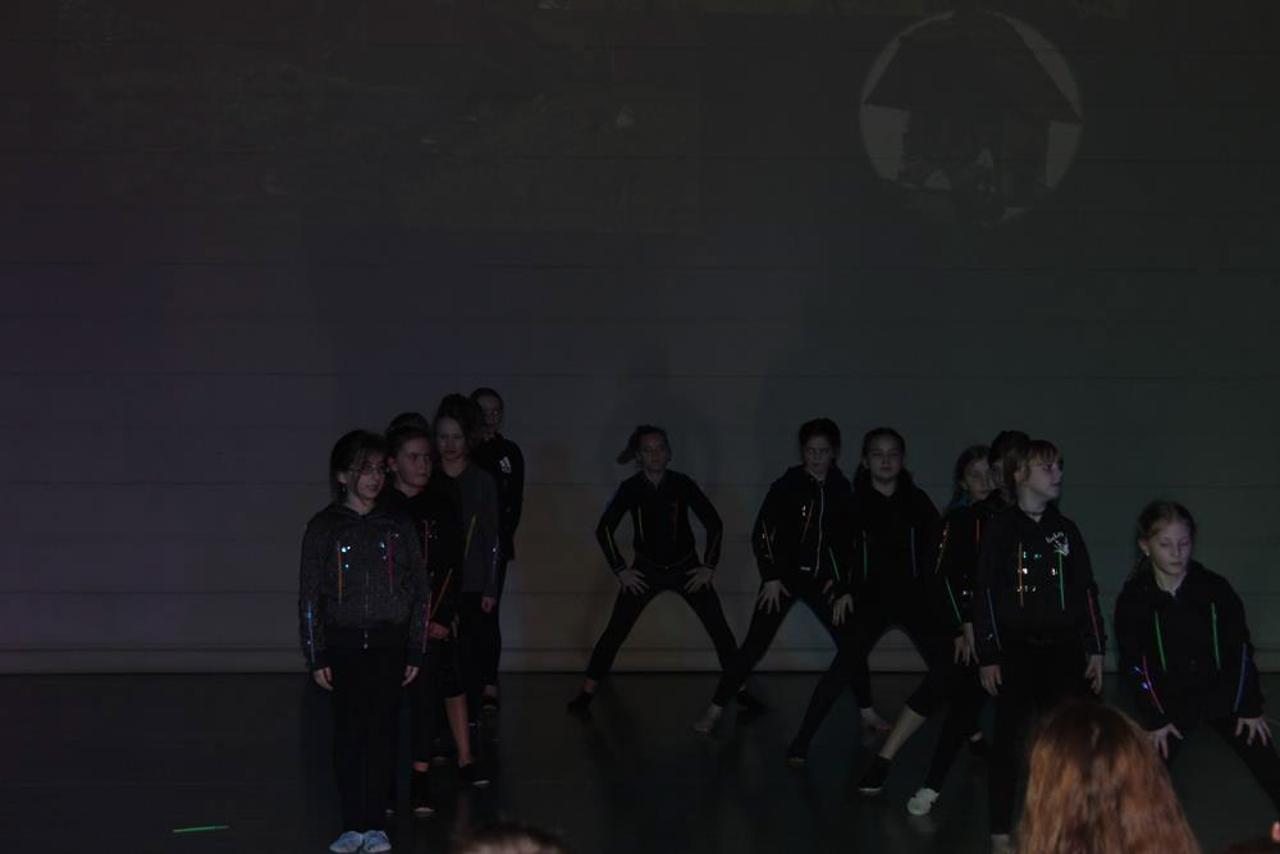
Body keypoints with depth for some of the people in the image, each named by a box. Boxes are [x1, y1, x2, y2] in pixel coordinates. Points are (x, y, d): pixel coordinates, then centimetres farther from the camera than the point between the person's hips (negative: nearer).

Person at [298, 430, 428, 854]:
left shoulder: (397, 526, 4)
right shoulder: (324, 527, 1)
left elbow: (419, 590, 7)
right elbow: (309, 596, 2)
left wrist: (414, 652, 3)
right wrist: (316, 657, -3)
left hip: (389, 643, 1)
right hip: (344, 644, -1)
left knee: (381, 731, 1)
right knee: (349, 733, -1)